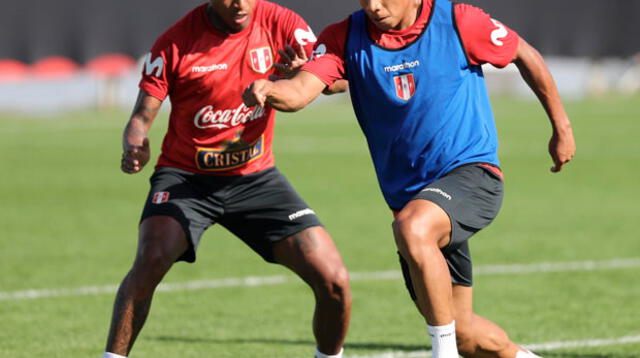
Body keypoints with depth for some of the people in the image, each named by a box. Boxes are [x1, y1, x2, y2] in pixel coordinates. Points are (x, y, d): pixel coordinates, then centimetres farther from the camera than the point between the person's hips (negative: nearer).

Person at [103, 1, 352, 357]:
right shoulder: (176, 43, -13)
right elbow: (142, 116, -9)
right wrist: (135, 147, -32)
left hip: (255, 177, 2)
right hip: (185, 175, -2)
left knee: (334, 281, -9)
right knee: (151, 259, -31)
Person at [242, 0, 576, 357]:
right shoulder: (345, 38, -4)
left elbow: (526, 55, 5)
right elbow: (301, 90, -21)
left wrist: (562, 127, 12)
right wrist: (268, 90, -44)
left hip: (471, 171, -5)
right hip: (409, 196, 5)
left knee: (412, 229, -37)